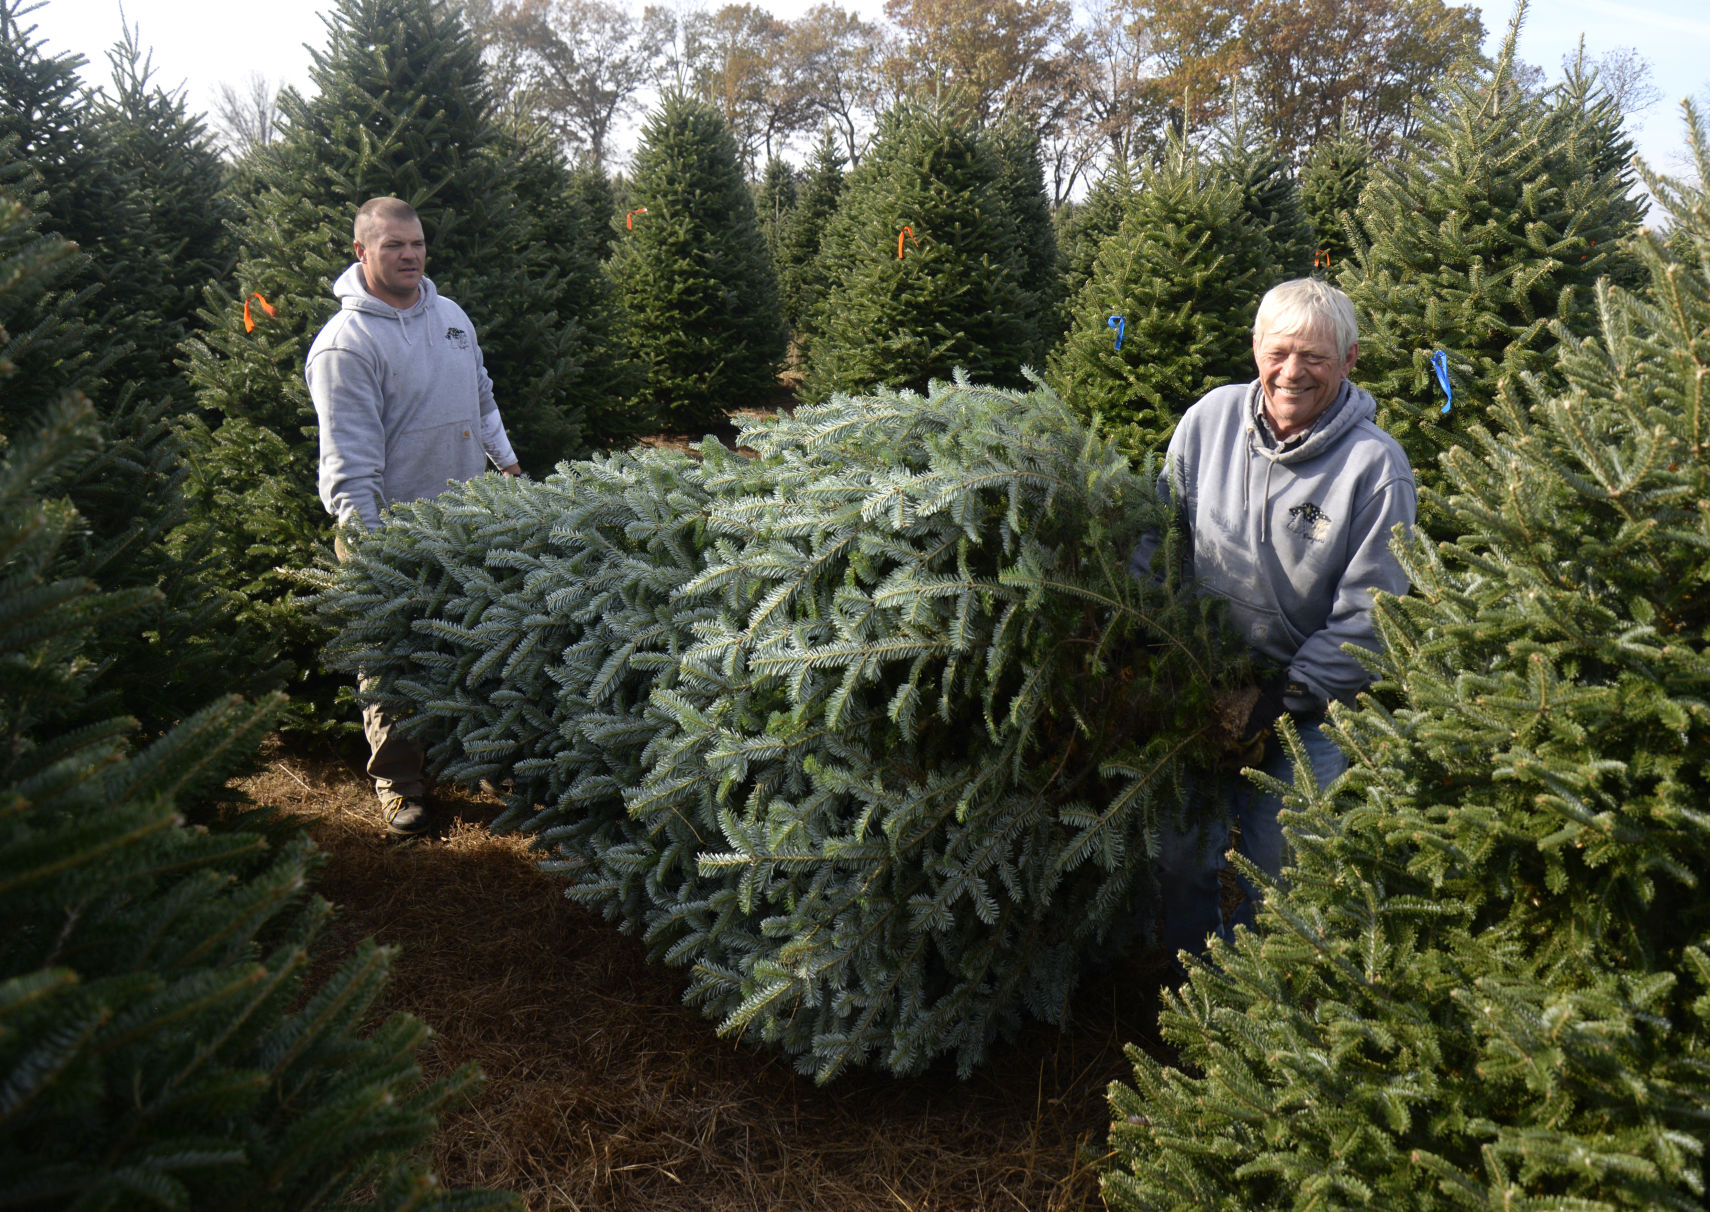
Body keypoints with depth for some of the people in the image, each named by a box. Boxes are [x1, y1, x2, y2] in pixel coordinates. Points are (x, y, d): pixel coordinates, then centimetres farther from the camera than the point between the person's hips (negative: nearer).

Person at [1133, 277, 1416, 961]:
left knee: (1273, 868, 2)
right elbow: (1159, 526, 8)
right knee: (1182, 853, 9)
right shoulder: (1211, 416, -4)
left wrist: (1279, 703, -15)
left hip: (1305, 705, -3)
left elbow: (1365, 619, -12)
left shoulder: (1376, 466, -14)